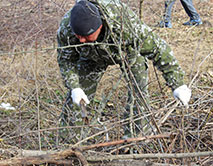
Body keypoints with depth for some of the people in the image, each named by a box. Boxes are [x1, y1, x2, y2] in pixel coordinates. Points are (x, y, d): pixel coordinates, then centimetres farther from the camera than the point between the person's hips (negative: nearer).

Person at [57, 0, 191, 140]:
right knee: (76, 98, 0)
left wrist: (177, 84, -32)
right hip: (92, 56, 2)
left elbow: (158, 49, -35)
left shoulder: (125, 24, -46)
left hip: (129, 51, -2)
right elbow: (66, 60, -14)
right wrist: (74, 87, -27)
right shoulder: (66, 28, -35)